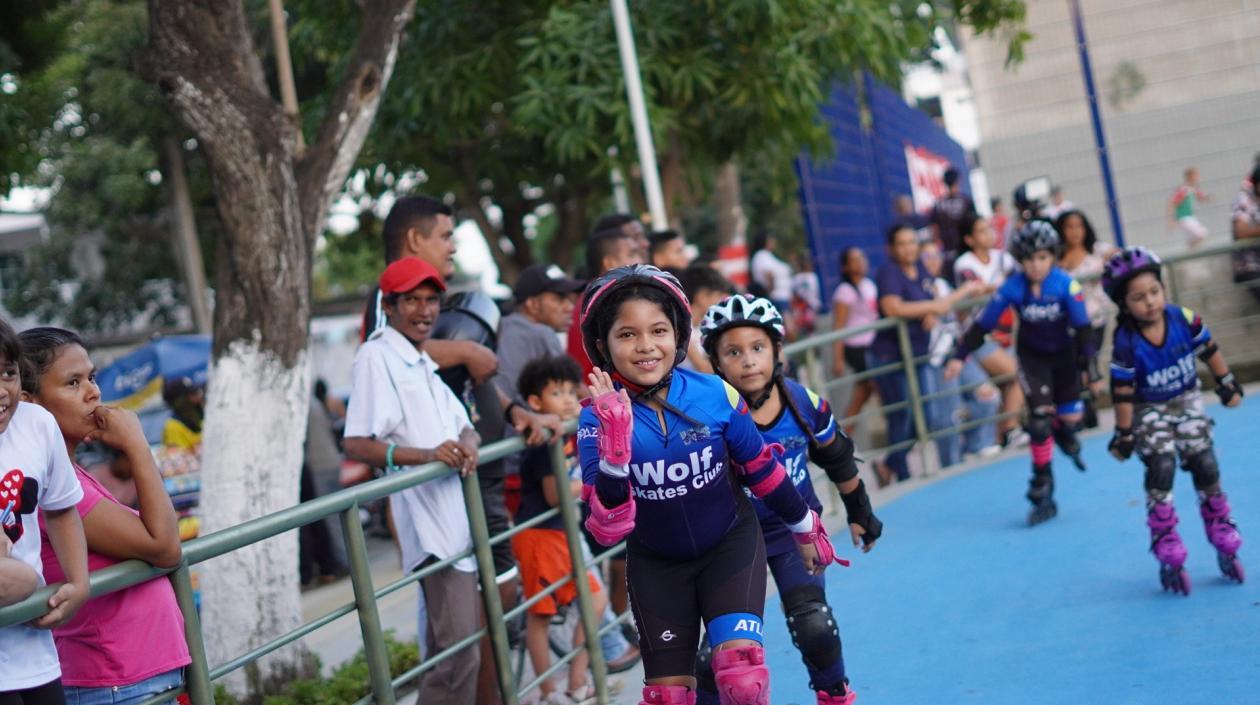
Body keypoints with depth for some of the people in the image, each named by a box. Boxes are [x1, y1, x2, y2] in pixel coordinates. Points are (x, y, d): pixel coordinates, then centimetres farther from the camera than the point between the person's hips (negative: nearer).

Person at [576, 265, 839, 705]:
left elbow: (762, 469, 0)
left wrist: (805, 531, 14)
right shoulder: (597, 420, -20)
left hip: (731, 546, -1)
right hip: (657, 565, 1)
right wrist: (615, 439, -40)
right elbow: (608, 530, -28)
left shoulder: (715, 395, -18)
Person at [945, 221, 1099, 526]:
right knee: (1040, 418, -11)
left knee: (1070, 417, 1)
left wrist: (1090, 367, -24)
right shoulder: (1014, 287, -21)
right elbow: (983, 322, -15)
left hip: (1064, 354, 1)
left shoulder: (1066, 285, -23)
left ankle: (1064, 434, 44)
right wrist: (960, 356, -16)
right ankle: (1043, 494, -3)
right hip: (1032, 356, 0)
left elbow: (1083, 328, -21)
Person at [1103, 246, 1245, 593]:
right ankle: (1168, 555, -6)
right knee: (1161, 467, -16)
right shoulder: (1126, 343, -25)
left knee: (1205, 464, -3)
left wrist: (1227, 385, 9)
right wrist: (1124, 434, -14)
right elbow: (1123, 392, -19)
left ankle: (1224, 541, 16)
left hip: (1187, 402, 3)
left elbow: (1210, 351, 0)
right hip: (1149, 412, -3)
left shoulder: (1185, 319, -17)